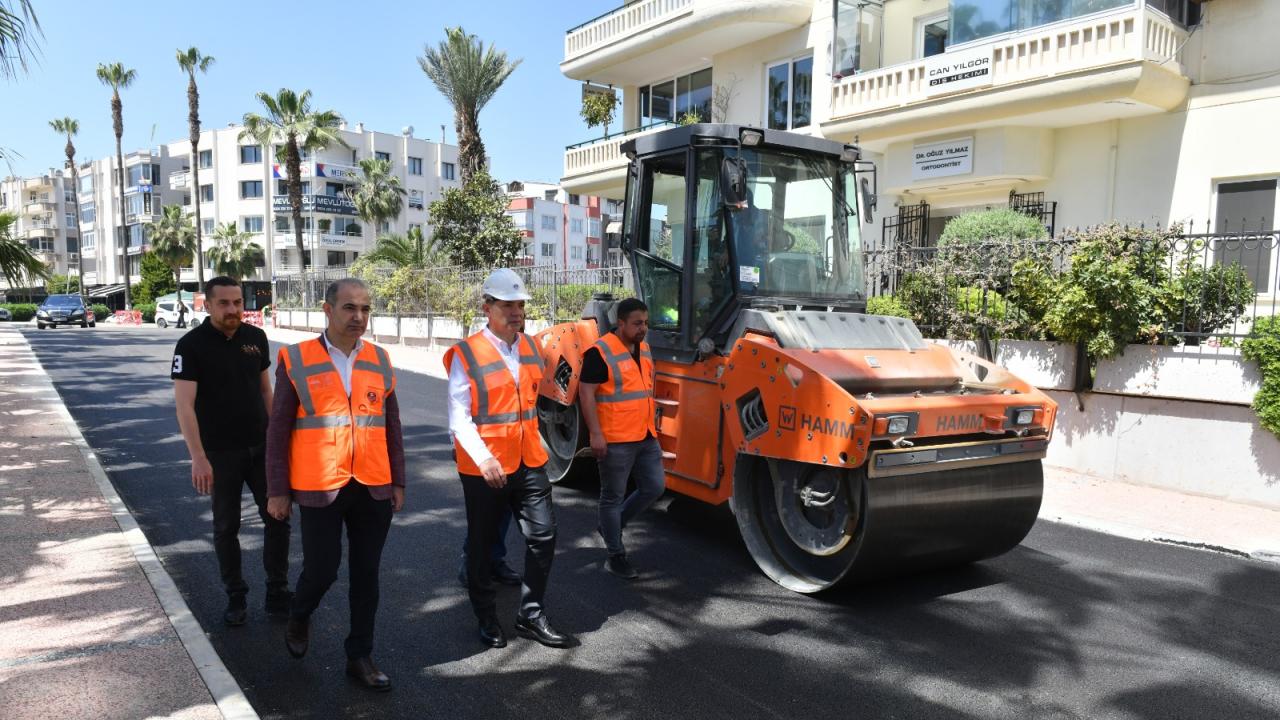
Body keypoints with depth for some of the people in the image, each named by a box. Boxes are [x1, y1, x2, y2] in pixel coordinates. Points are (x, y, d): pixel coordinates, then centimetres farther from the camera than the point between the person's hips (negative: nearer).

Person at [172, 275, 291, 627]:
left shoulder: (256, 337, 1)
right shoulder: (191, 345, -12)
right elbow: (184, 405, -17)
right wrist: (198, 458, -24)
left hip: (260, 447, 4)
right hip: (220, 453, -4)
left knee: (277, 518, 4)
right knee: (226, 526, 8)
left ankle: (277, 594, 17)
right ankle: (236, 598, 24)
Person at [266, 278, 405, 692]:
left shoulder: (379, 360, 6)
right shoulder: (296, 360, -2)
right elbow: (279, 431, 0)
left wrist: (398, 482, 8)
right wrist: (277, 491, -1)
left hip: (373, 489, 3)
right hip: (319, 489, -3)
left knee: (366, 574, 10)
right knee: (321, 570, 3)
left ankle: (360, 656, 26)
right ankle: (299, 617, 38)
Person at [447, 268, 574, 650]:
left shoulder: (531, 348, 7)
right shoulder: (467, 354, -12)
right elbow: (458, 417, -15)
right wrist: (483, 458, -24)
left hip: (529, 461, 5)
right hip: (483, 467, -5)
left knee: (543, 535, 5)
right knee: (481, 544, 10)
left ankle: (531, 616, 20)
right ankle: (487, 619, 29)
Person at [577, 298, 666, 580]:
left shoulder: (643, 349, 11)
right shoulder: (600, 352, -14)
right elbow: (586, 393, -16)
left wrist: (652, 423, 22)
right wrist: (596, 434, -20)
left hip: (646, 437, 8)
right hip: (615, 441, -8)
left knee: (654, 487, 12)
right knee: (613, 496, 4)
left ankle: (612, 525, 30)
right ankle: (615, 556, 17)